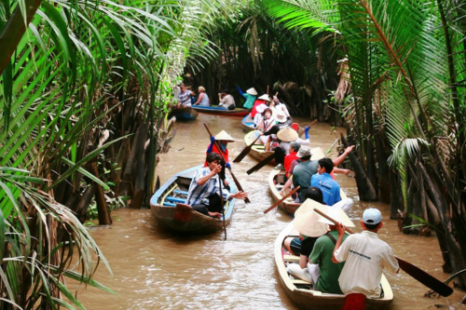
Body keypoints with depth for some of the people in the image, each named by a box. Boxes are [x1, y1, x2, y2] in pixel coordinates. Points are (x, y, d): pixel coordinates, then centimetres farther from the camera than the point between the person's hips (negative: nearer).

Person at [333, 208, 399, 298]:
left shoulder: (352, 239, -15)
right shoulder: (383, 247, -18)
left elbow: (335, 259, -3)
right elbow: (396, 270, -2)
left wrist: (340, 235, 6)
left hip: (346, 289, 2)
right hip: (368, 294, -2)